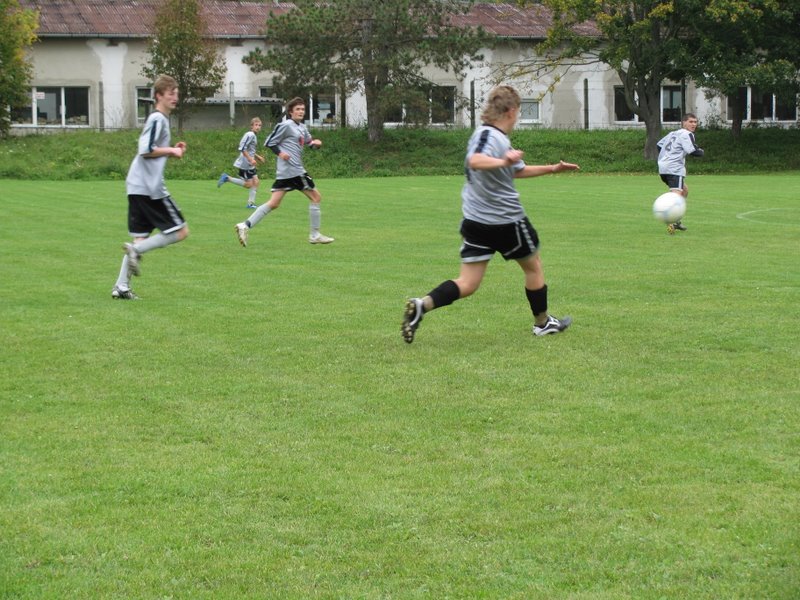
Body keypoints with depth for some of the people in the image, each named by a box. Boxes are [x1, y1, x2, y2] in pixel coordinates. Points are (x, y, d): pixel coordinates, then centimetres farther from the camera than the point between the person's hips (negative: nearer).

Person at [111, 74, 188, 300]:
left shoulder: (160, 119, 20)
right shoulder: (157, 119, -11)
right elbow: (145, 151, -19)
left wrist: (172, 151, 13)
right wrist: (171, 151, -8)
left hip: (137, 187, 10)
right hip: (150, 187, -10)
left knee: (140, 237, 9)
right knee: (180, 231, -4)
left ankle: (121, 287, 4)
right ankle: (136, 249, -11)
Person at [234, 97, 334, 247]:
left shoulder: (302, 128, 17)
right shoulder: (286, 125, -7)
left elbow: (308, 141, 27)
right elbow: (269, 143, -5)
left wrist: (315, 143, 5)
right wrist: (280, 153, -19)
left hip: (284, 172, 9)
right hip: (293, 170, -9)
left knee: (274, 203, 2)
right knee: (316, 197, 2)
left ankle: (245, 225, -6)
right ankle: (315, 235, 9)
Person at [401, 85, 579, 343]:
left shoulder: (498, 137, 16)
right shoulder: (488, 135, -16)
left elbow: (519, 170, 31)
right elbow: (474, 161, -38)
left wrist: (552, 169, 33)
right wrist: (503, 162, -52)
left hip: (475, 222, 9)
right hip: (506, 220, -9)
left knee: (467, 284, 1)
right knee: (533, 266, 17)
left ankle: (421, 305, -22)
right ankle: (542, 323, 33)